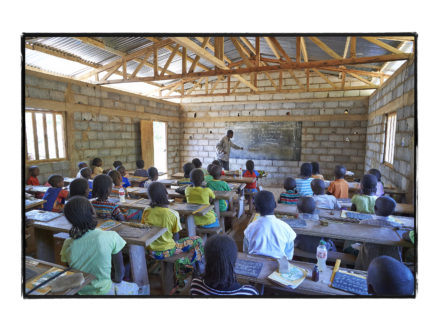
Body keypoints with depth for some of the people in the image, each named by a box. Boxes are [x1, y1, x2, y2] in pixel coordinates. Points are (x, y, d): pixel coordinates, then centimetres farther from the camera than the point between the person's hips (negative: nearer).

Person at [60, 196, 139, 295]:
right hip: (103, 292, -4)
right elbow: (120, 271, -13)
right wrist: (117, 281, 8)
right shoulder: (111, 237, -24)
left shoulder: (67, 244, -13)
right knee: (134, 287, 27)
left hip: (78, 292, 4)